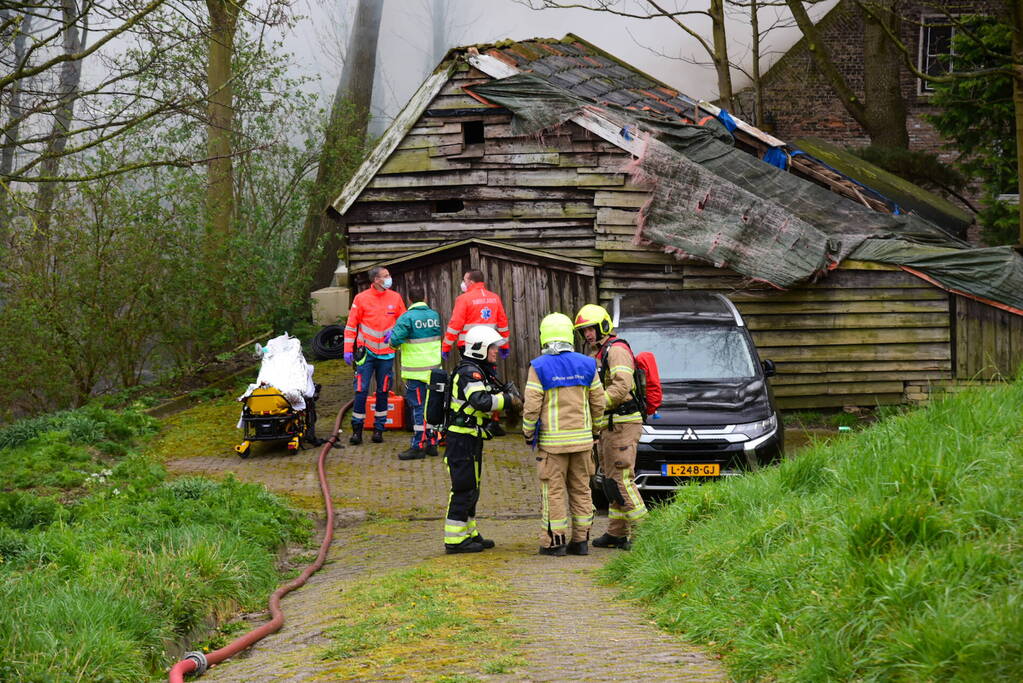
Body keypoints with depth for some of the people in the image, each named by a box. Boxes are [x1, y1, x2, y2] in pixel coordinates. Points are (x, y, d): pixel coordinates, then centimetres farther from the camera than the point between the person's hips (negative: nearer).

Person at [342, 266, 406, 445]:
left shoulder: (395, 298, 3)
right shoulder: (361, 298, -5)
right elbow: (351, 325, -2)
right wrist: (348, 350, -6)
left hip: (387, 353, 3)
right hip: (366, 352, -3)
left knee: (383, 392, 7)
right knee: (361, 390, -7)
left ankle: (379, 429, 15)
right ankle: (357, 429, 0)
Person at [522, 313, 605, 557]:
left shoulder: (539, 367, -9)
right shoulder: (586, 365, 2)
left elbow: (532, 406, -11)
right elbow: (598, 402, 7)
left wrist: (528, 431, 4)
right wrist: (593, 429, 20)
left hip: (552, 440, -4)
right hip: (582, 439, 4)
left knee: (553, 491, 2)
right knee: (581, 489, 11)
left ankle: (555, 542, 3)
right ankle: (580, 540, 14)